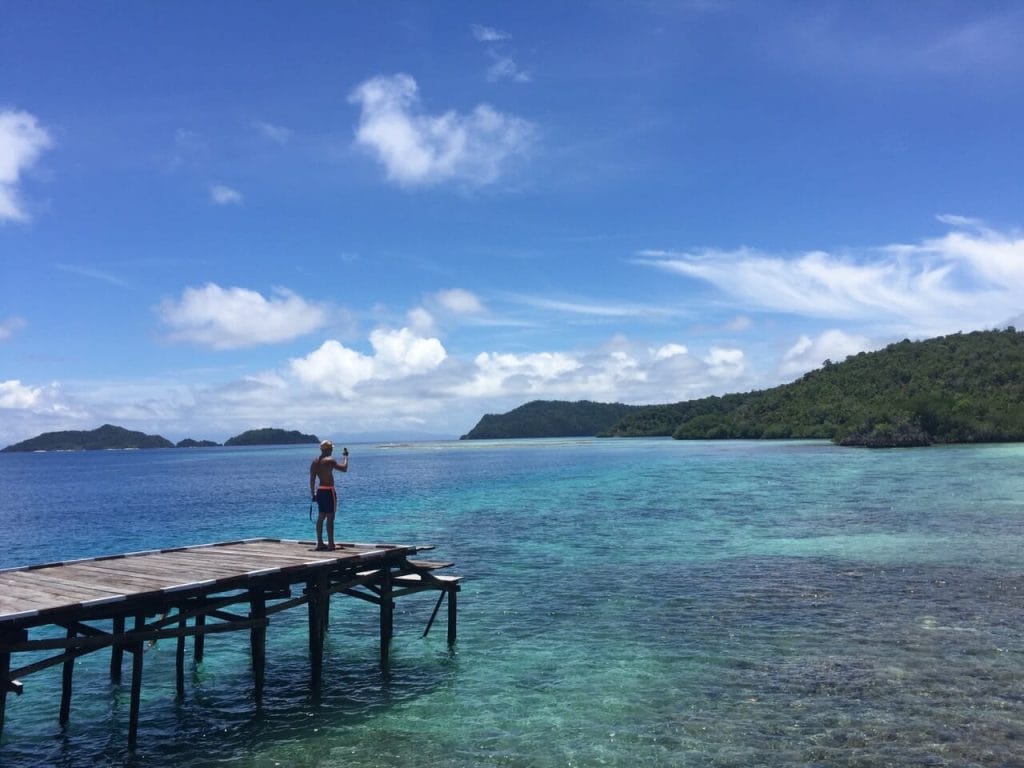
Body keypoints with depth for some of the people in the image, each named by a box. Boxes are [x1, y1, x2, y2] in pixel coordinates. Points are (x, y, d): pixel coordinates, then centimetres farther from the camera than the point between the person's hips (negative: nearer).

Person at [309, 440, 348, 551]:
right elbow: (344, 468, -13)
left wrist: (313, 494, 14)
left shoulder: (315, 462, 8)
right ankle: (330, 544, -1)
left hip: (319, 491, 7)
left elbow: (312, 480, 9)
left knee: (321, 517, 13)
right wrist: (345, 456, 2)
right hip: (329, 491, -7)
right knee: (330, 517, -3)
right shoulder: (330, 461, -13)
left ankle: (320, 543, 16)